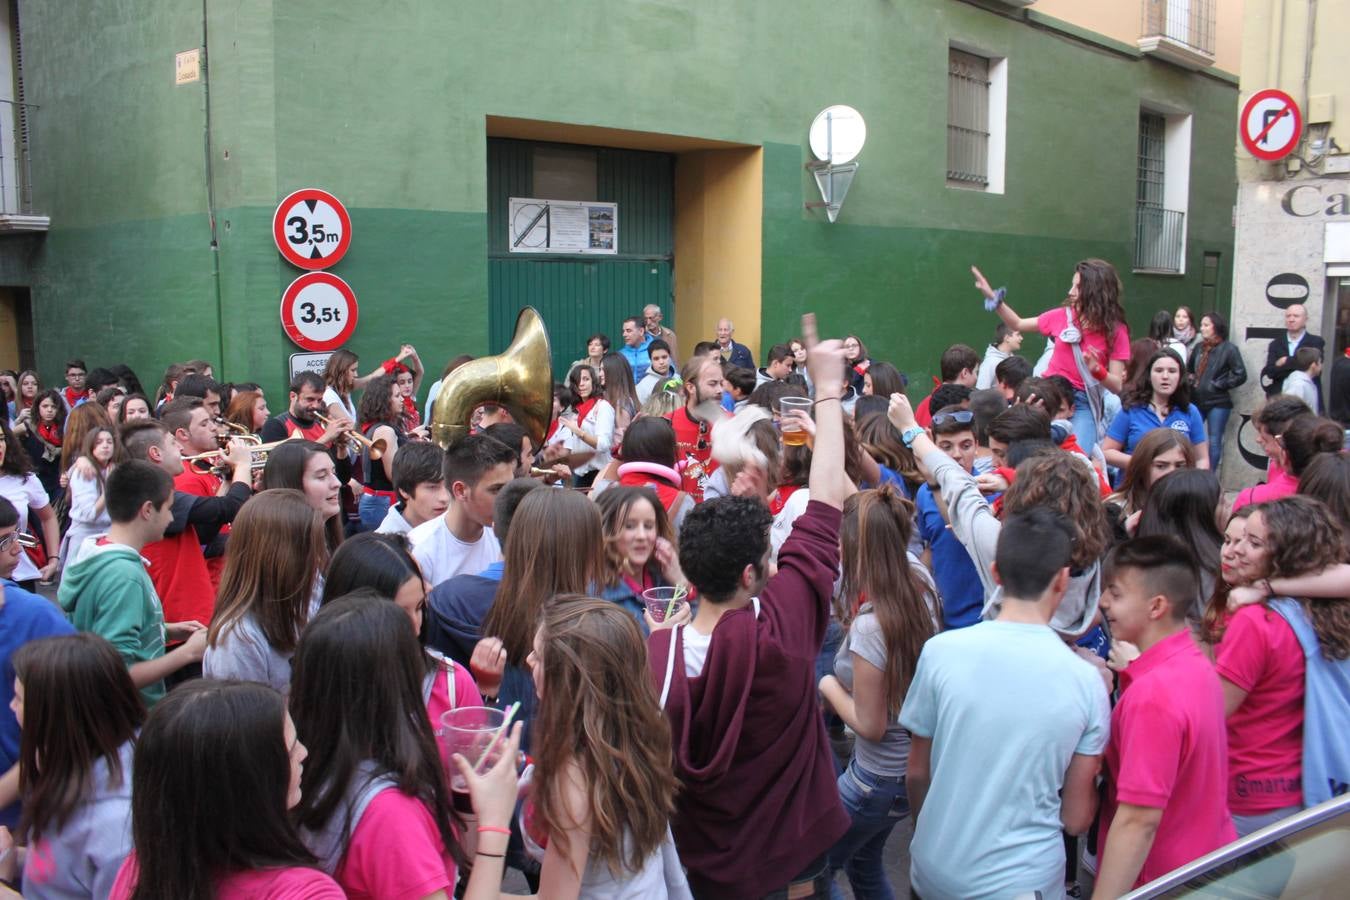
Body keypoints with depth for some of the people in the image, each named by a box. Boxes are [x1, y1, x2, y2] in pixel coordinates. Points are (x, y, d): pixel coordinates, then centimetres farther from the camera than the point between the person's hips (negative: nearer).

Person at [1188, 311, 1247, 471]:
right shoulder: (1198, 347, 8)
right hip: (1196, 401, 5)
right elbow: (1190, 369, 24)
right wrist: (1190, 380, 5)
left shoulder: (1229, 348, -7)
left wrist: (1217, 385, -11)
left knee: (1214, 442, 1)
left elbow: (1241, 376, -11)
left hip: (1218, 403, -5)